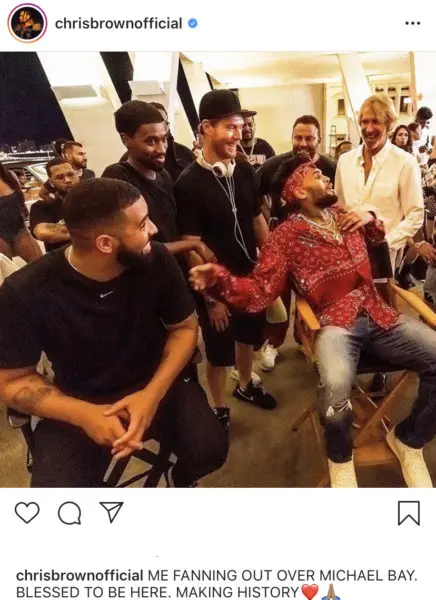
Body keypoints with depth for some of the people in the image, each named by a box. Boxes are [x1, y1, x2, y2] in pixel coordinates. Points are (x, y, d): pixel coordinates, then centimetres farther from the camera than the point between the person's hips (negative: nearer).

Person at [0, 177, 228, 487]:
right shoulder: (25, 291, -20)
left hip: (155, 384, 2)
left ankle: (181, 480, 16)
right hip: (78, 405, -1)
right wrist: (84, 414, -25)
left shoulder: (157, 261, -16)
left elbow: (184, 328, -3)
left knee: (210, 448, -21)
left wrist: (153, 392, -20)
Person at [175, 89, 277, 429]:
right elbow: (192, 248, -16)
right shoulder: (189, 183, -17)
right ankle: (220, 408, 34)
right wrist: (211, 297, -14)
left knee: (249, 335, 23)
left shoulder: (245, 171, -1)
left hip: (251, 275, 6)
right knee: (220, 351, 11)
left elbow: (258, 220, 10)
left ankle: (246, 385, 49)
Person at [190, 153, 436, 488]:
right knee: (336, 388, -37)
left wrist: (370, 218, 12)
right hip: (336, 323, -6)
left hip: (379, 316, 6)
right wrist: (219, 279, -31)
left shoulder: (345, 214, 15)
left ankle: (408, 440, 14)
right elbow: (259, 293, -12)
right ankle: (340, 458, 0)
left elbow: (378, 237, 36)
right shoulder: (286, 237, -3)